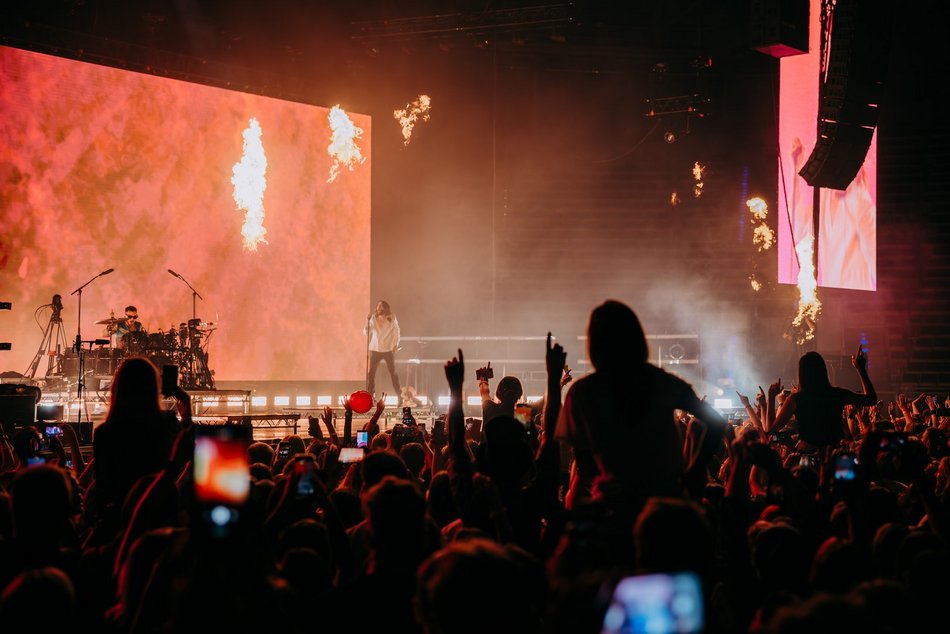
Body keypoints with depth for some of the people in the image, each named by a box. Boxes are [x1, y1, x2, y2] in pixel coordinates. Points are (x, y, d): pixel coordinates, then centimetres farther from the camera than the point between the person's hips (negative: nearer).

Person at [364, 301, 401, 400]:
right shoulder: (373, 318, 1)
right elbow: (366, 333, 0)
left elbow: (396, 332, 5)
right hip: (375, 349, 1)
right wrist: (367, 323, -17)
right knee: (370, 373, -5)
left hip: (389, 349, -1)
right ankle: (370, 394, 0)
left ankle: (399, 395, 9)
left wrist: (396, 344, -6)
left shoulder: (392, 319, -1)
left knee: (393, 372, 1)